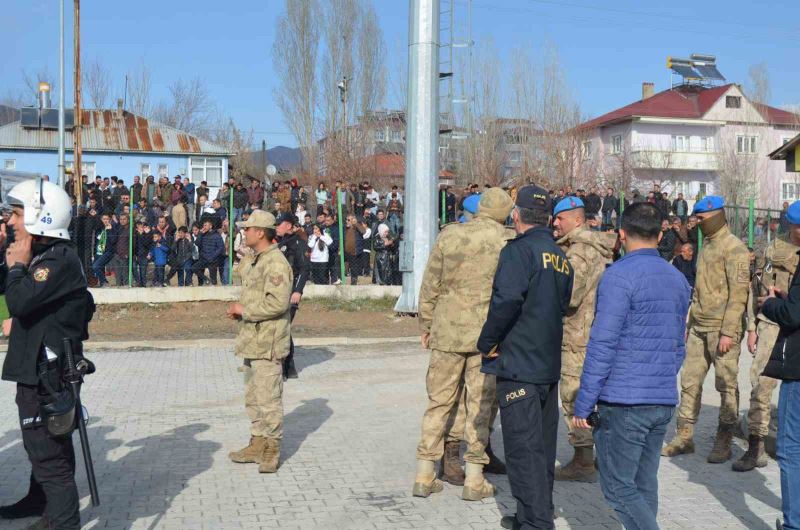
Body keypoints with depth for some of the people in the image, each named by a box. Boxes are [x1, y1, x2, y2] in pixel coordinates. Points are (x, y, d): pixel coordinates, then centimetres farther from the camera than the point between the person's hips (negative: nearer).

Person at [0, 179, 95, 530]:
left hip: (48, 372, -11)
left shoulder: (59, 260, -20)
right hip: (36, 368, 11)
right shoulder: (40, 255, 13)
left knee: (48, 452, -7)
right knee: (40, 444, 27)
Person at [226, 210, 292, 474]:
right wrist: (239, 310, 8)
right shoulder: (253, 261, 16)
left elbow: (278, 303, -25)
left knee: (268, 399, -4)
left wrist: (244, 310, -16)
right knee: (253, 397, 17)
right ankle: (257, 445, 27)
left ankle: (272, 450, 5)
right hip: (252, 341, 10)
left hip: (268, 345, -10)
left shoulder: (276, 263, -16)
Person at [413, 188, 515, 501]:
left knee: (439, 401, 10)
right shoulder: (508, 243, -5)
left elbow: (430, 285, 3)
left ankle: (424, 476, 15)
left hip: (447, 331, 2)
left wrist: (425, 324, 13)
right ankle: (474, 481, 11)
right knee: (480, 404, 7)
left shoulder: (448, 235, -1)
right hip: (487, 334, -2)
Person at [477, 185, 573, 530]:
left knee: (523, 447, -5)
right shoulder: (561, 258, 13)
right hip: (550, 364, 9)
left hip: (518, 363, -9)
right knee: (543, 444, 16)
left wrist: (488, 342, -12)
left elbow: (506, 301, -24)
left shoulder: (519, 250, -12)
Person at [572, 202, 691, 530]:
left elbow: (602, 345, -15)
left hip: (623, 403, -7)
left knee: (618, 489, -1)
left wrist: (583, 404, -11)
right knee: (644, 485, 15)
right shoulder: (678, 280, 13)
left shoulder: (620, 275, -12)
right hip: (664, 403, 7)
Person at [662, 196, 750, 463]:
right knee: (690, 381, 8)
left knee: (727, 385, 2)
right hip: (699, 328, 8)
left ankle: (724, 442, 10)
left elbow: (738, 293, -15)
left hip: (722, 329, -8)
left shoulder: (734, 248, -10)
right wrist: (690, 322, 18)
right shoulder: (706, 245, 17)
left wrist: (728, 332, -19)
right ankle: (685, 436, 16)